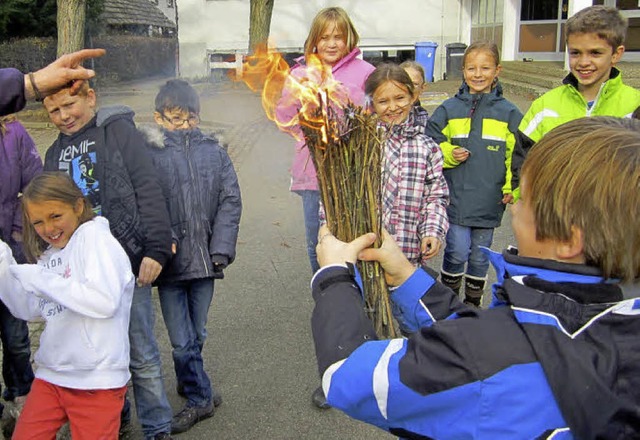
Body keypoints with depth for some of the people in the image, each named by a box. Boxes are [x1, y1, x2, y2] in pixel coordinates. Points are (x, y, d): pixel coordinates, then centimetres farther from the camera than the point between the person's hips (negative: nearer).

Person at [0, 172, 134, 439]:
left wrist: (41, 279, -16)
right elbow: (29, 310, 15)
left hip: (96, 378, -7)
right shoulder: (49, 254, 11)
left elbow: (105, 301, -24)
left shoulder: (94, 236, -11)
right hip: (51, 375, 7)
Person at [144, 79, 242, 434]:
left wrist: (221, 248, -5)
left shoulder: (214, 152, 5)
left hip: (204, 259, 3)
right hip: (171, 261, -2)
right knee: (182, 340, 4)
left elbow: (230, 200, 3)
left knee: (197, 334, 17)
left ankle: (188, 381, 42)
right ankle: (201, 398, 21)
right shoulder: (149, 155, -3)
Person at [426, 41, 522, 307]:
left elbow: (518, 154, 4)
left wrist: (512, 188, -6)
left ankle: (473, 303, 32)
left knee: (480, 255, 14)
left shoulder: (508, 113, 1)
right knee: (457, 252, -2)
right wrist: (448, 154, -13)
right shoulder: (448, 109, 1)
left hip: (489, 200, 1)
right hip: (456, 198, -1)